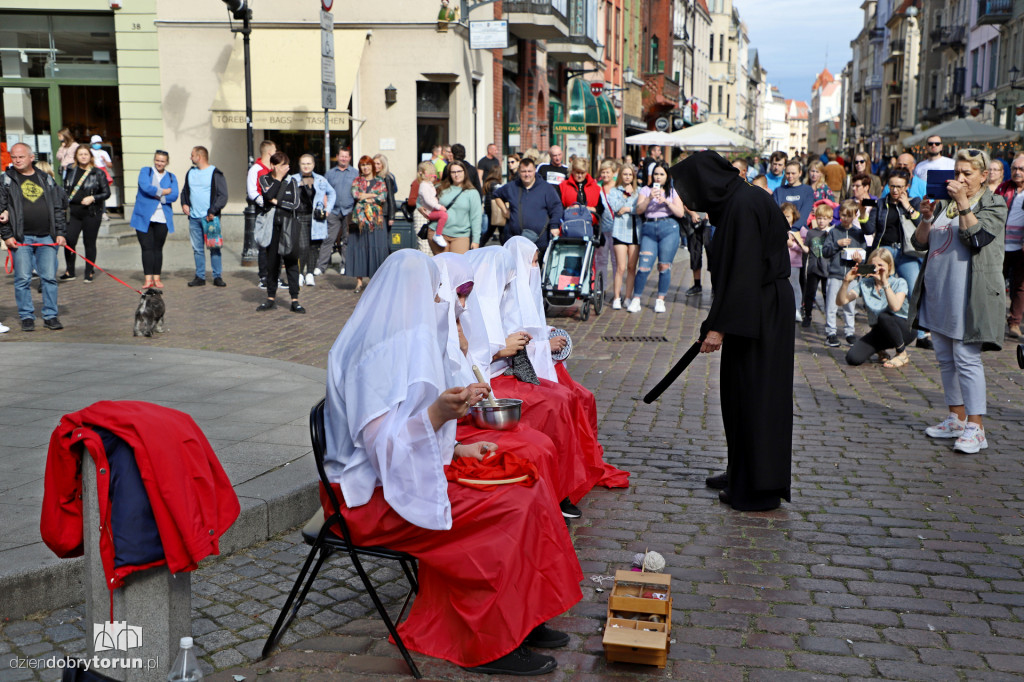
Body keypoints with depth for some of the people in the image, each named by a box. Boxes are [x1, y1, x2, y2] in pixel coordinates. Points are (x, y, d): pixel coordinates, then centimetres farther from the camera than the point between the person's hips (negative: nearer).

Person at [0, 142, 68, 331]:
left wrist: (60, 233, 7)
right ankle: (26, 316, 9)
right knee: (22, 279, -1)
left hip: (47, 237, 2)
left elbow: (58, 208, 15)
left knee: (49, 278, 1)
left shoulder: (46, 179, 13)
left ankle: (50, 316, 10)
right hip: (21, 239, -2)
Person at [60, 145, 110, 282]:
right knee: (69, 241, -7)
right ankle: (69, 272, 6)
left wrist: (92, 198, -14)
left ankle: (89, 273, 13)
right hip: (73, 212, 2)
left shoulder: (98, 173, 2)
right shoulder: (70, 171, 11)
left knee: (89, 243, 2)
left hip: (91, 213, -2)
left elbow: (106, 192, 0)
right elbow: (65, 190, 19)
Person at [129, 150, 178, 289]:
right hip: (144, 217, -2)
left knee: (158, 248, 3)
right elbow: (145, 186, -12)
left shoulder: (171, 177, 13)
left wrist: (155, 194, -10)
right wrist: (164, 192, -6)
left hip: (162, 218, 2)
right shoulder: (145, 172, 8)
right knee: (147, 247, -5)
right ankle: (148, 278, -5)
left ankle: (156, 278, 9)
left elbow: (174, 196, -2)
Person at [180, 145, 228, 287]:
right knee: (197, 248, 7)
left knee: (214, 247, -4)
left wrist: (213, 211, -16)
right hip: (193, 217, 6)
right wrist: (184, 204, 7)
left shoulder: (215, 173, -4)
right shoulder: (190, 173, 15)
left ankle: (217, 276, 2)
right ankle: (200, 276, 12)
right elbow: (185, 191, 26)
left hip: (209, 217, -6)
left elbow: (223, 195, -8)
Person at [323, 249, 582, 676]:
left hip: (401, 476, 10)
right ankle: (492, 645, -9)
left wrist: (455, 448, 20)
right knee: (515, 510, -19)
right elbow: (382, 444, -26)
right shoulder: (379, 353, -19)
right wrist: (437, 414, -37)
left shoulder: (402, 341, 13)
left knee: (524, 488, 1)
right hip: (374, 497, -10)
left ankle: (519, 619, 5)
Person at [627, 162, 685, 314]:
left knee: (664, 266, -2)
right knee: (644, 266, -9)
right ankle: (636, 299, -1)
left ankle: (660, 300, 10)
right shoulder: (645, 190, 14)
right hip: (649, 229, 0)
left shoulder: (673, 192, 15)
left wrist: (666, 201, -8)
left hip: (669, 228, 0)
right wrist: (650, 198, -13)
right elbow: (638, 210, 1)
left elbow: (680, 213, 5)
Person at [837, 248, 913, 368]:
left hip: (904, 329, -3)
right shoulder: (865, 284, 0)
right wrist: (846, 282, -28)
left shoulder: (899, 283, -9)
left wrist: (885, 283, -35)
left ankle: (903, 355, -13)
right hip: (879, 331, 3)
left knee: (883, 316, -37)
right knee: (853, 358, -20)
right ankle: (880, 350, 15)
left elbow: (895, 307, -30)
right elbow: (841, 301, -12)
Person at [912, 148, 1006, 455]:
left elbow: (976, 237, -15)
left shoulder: (993, 204, 1)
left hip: (969, 294, -6)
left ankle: (975, 427, -8)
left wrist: (962, 202, -20)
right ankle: (957, 418, 22)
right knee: (945, 358, 11)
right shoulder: (944, 202, 15)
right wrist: (926, 218, -8)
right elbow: (920, 243, 10)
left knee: (966, 358, -11)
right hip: (937, 290, 6)